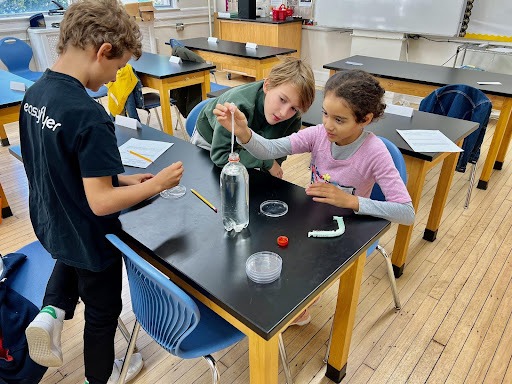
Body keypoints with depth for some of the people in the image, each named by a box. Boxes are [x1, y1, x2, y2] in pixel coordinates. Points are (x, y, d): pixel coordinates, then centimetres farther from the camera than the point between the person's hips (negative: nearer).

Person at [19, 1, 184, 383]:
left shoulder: (35, 93, -6)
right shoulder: (88, 115, -32)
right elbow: (101, 202, -32)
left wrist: (119, 178, 2)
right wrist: (157, 183, -19)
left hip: (51, 224, 8)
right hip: (88, 237, -7)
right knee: (103, 311, 20)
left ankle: (52, 311, 25)